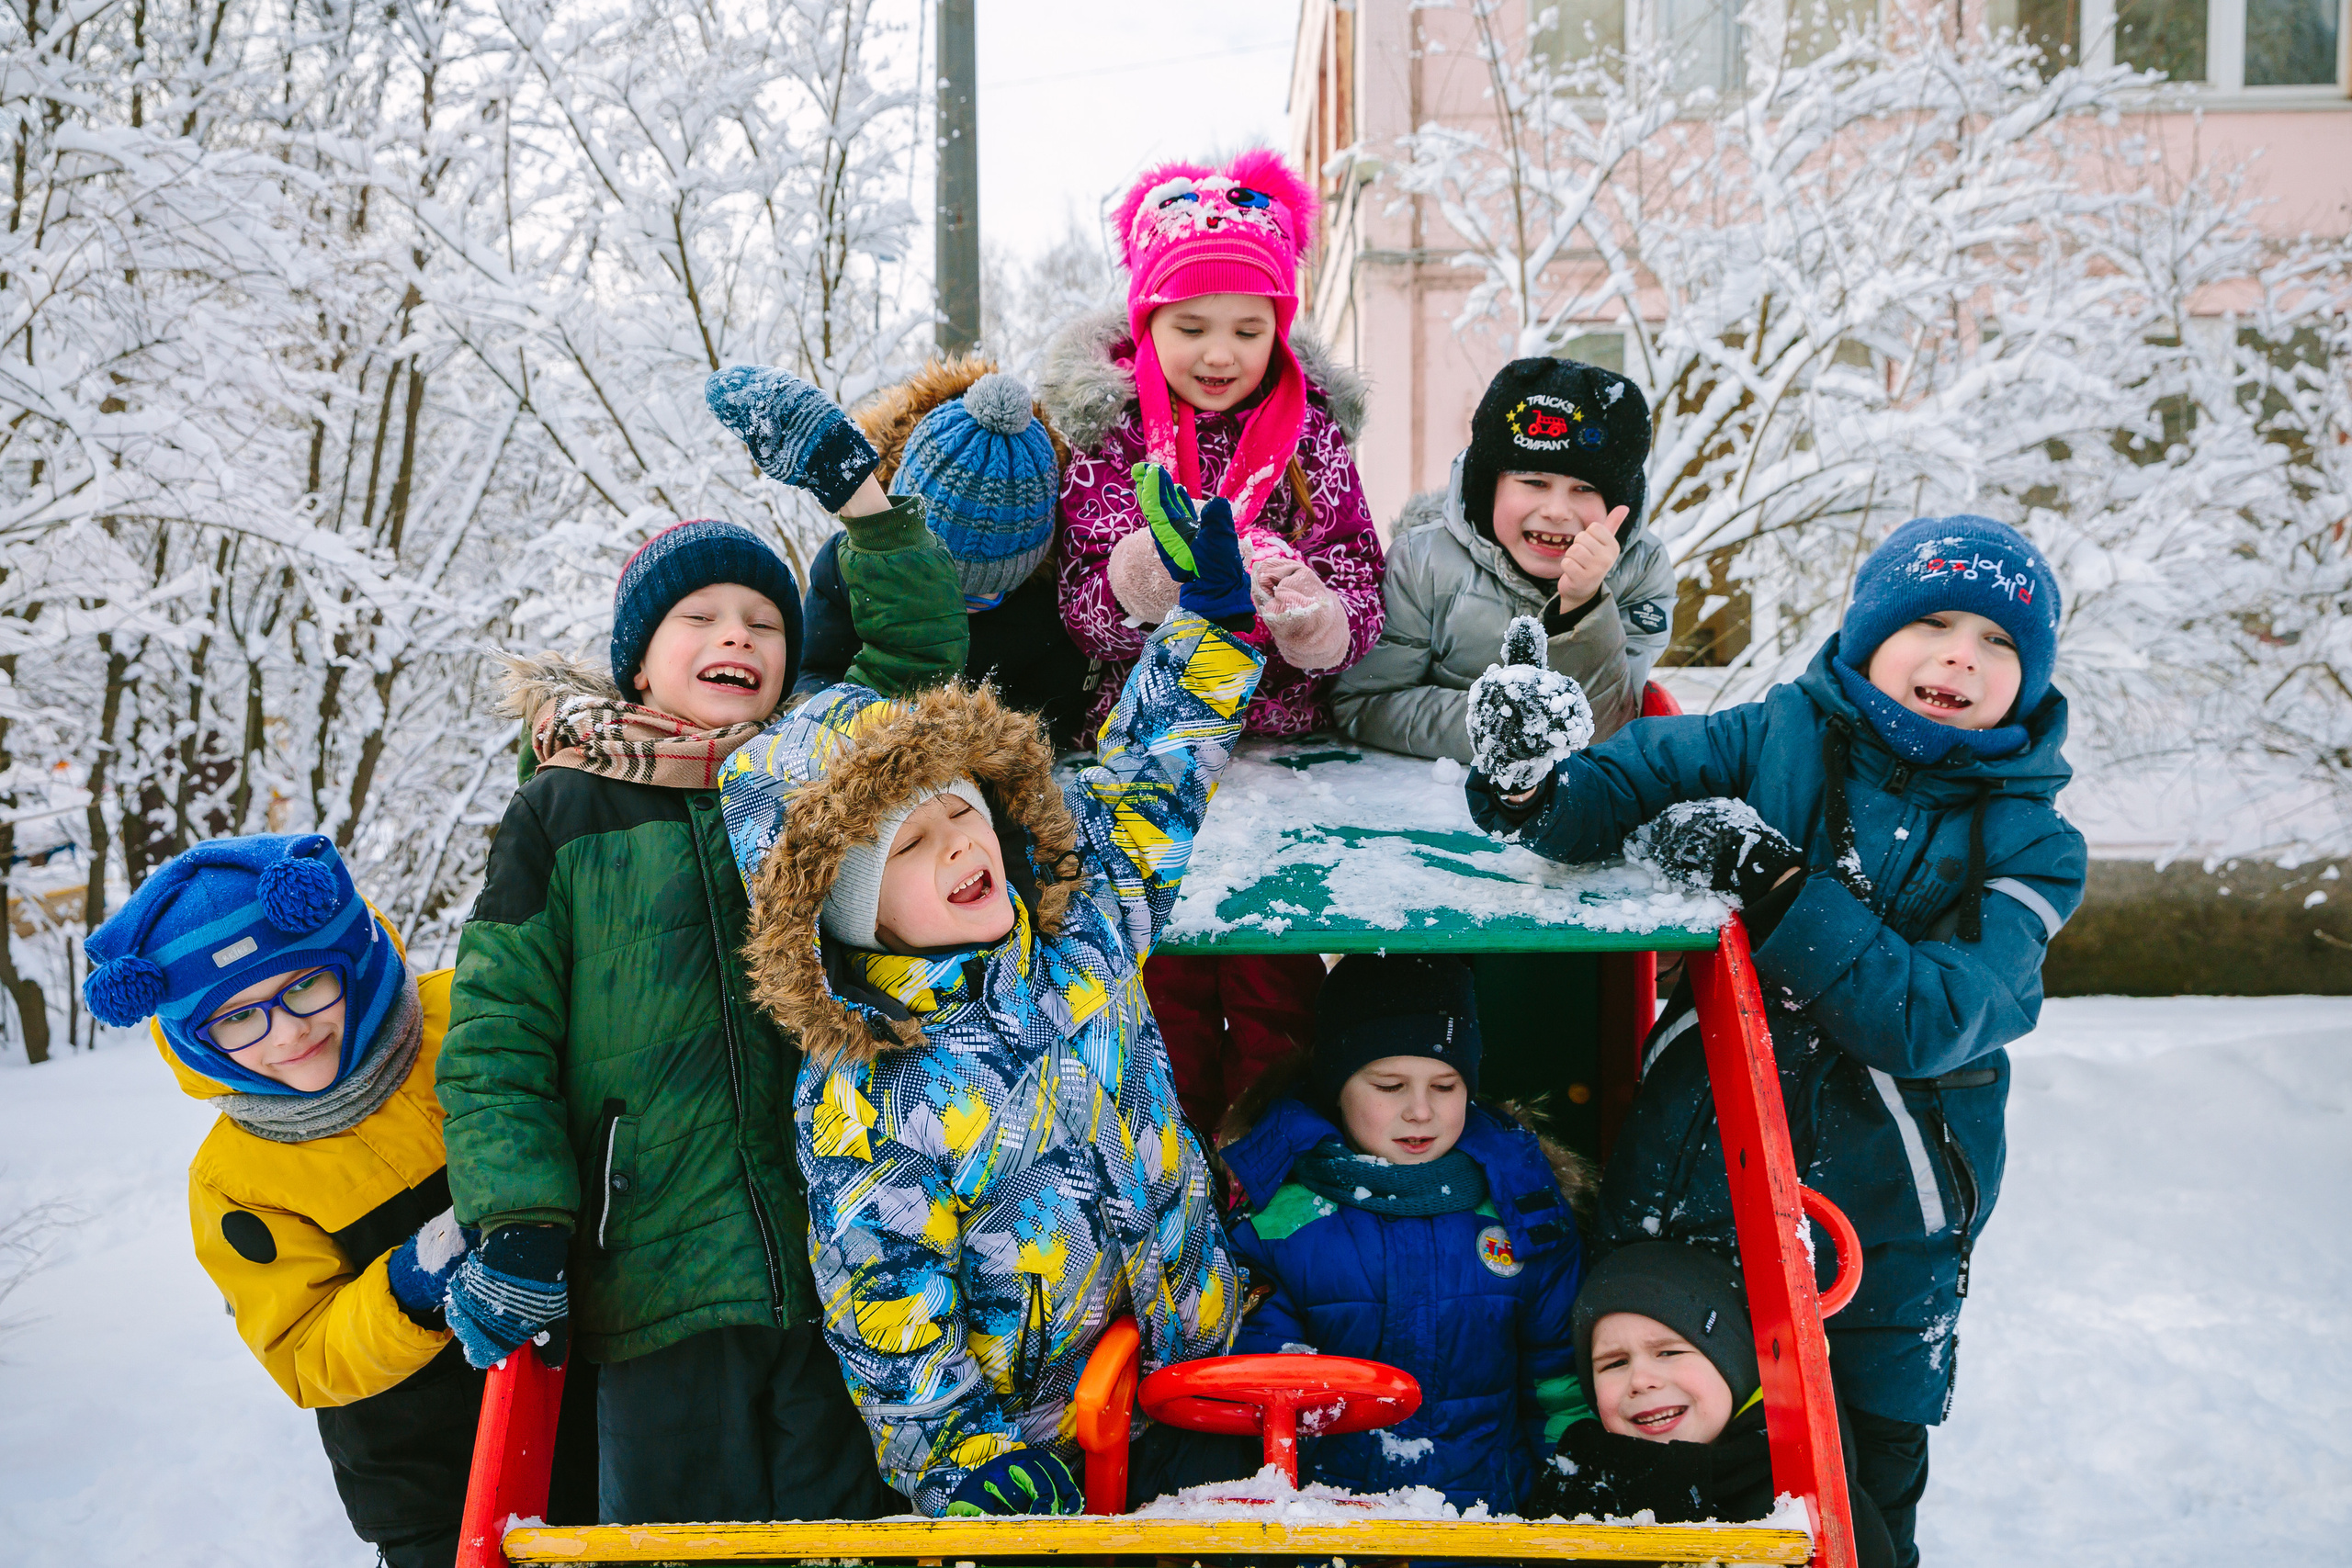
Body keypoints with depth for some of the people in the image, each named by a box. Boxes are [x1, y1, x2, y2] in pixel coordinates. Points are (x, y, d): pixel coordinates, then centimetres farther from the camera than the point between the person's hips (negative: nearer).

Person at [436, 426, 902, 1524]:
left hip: (845, 1276, 2)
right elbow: (497, 1039, 3)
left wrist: (863, 496, 0)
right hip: (656, 1293, -1)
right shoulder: (561, 815, 6)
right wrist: (519, 1224, -9)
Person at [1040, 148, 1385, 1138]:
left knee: (1276, 980, 3)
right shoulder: (1107, 433, -1)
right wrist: (1150, 572, -27)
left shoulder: (1313, 434, 3)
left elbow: (1361, 598, 0)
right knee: (1164, 977, 3)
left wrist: (1309, 613, -23)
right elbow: (1080, 611, -5)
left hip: (1283, 748, 1)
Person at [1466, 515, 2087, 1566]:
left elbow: (1932, 1021, -19)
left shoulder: (2030, 842, -7)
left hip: (1886, 1212, 0)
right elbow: (1623, 779, -4)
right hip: (1700, 1168, 0)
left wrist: (1776, 887, -27)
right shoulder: (1779, 738, -4)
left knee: (1876, 1474, 14)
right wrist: (1536, 787, -29)